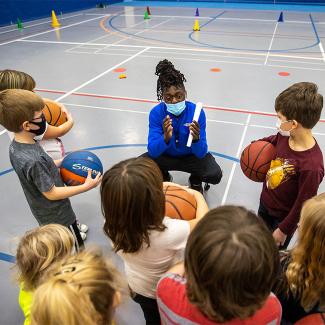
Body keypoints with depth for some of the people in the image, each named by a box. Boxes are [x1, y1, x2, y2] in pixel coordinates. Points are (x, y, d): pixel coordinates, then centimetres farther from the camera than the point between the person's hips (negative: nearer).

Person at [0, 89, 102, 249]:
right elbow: (51, 193, -27)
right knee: (78, 248, 12)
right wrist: (86, 186, -23)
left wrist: (62, 162, -1)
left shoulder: (15, 146, -9)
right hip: (58, 215, -8)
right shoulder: (33, 160, -36)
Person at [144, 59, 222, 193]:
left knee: (215, 175, -27)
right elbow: (152, 151, -28)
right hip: (165, 155, 1)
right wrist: (166, 138, -49)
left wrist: (196, 139, -49)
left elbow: (201, 154, -26)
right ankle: (164, 178, 11)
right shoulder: (156, 113, -22)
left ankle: (195, 180, 11)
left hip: (191, 156, -1)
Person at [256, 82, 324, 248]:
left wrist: (284, 230, -14)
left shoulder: (311, 166, -39)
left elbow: (303, 205, -25)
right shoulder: (285, 136, -18)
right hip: (265, 202, 6)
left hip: (283, 217, -6)